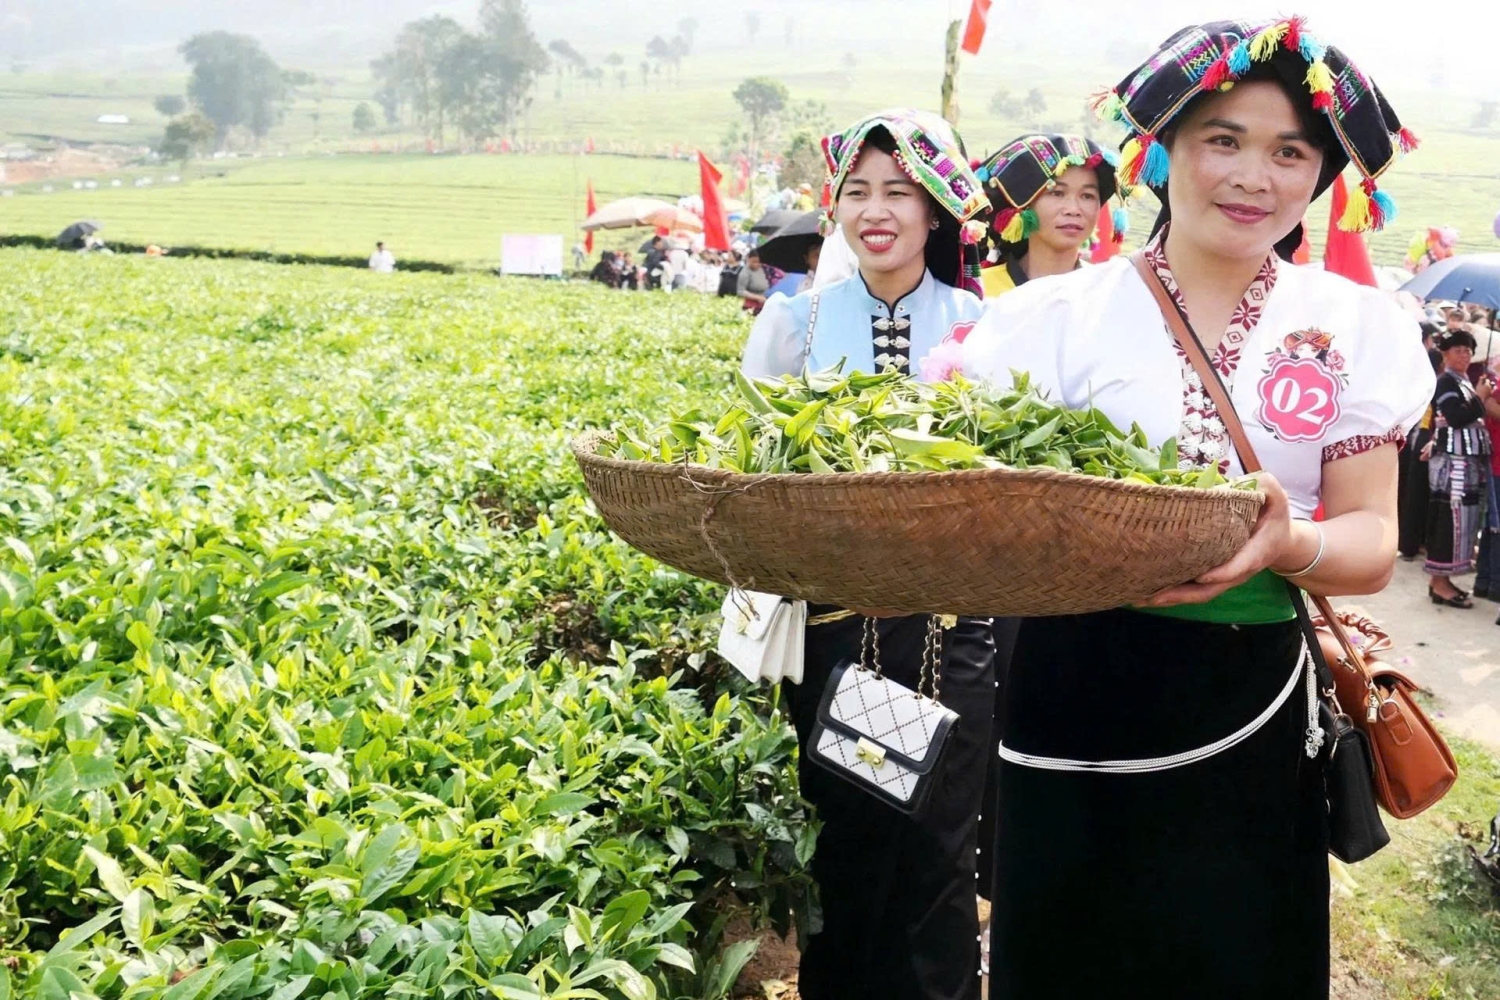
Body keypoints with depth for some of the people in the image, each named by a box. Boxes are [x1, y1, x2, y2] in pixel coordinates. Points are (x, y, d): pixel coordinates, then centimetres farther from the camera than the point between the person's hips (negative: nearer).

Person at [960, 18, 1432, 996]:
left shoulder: (1357, 328, 3)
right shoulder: (1056, 316, -4)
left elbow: (1373, 540, -1)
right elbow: (980, 496, -7)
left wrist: (1289, 545, -23)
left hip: (1255, 718, 2)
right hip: (1077, 698, -1)